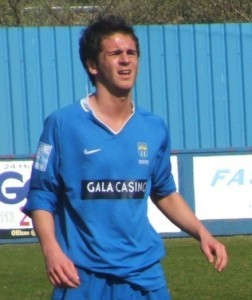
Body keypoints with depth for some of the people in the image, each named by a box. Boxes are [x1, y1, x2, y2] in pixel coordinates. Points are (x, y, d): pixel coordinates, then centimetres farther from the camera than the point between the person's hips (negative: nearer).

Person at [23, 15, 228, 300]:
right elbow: (41, 197, -3)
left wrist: (202, 233, 9)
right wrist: (51, 249, -18)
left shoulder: (155, 129, 8)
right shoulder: (61, 124, -4)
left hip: (145, 276, 3)